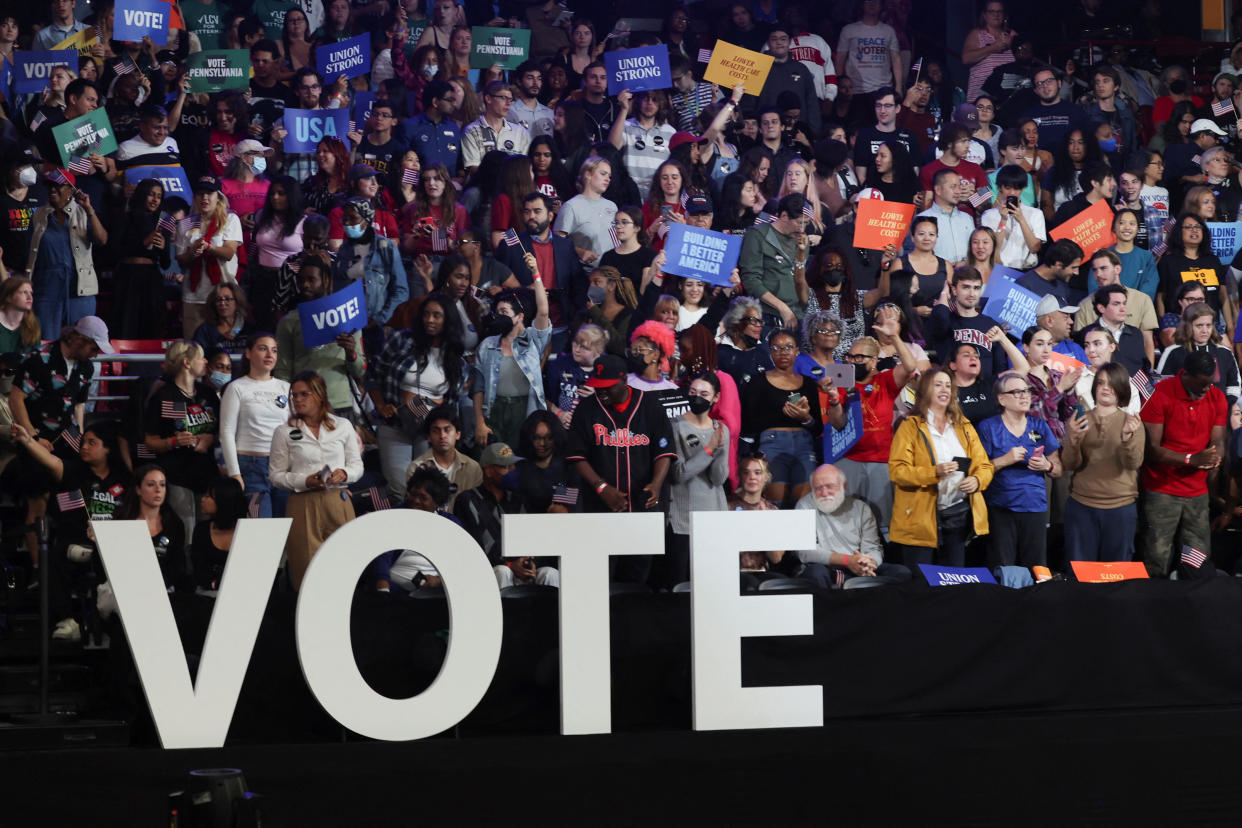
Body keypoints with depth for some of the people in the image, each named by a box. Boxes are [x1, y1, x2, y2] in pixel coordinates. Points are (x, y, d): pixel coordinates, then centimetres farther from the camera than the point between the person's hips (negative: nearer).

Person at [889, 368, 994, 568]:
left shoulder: (964, 427, 16)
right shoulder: (910, 427, 0)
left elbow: (985, 465, 13)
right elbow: (897, 471, -11)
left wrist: (976, 480, -11)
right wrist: (935, 472, -24)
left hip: (958, 514, 5)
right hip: (921, 516, -5)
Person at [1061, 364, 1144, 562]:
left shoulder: (1131, 422, 4)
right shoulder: (1080, 421, 7)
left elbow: (1133, 463, -9)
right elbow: (1070, 465, 0)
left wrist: (1127, 436, -26)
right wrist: (1073, 439, -19)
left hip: (1121, 507, -1)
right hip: (1081, 505, 1)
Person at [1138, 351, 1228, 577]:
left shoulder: (1216, 398, 5)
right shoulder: (1159, 395, -10)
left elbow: (1218, 443, 4)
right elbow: (1151, 449, -13)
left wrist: (1214, 461, -15)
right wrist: (1192, 459, -23)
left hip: (1197, 492, 4)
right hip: (1161, 491, -4)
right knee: (1156, 562, -9)